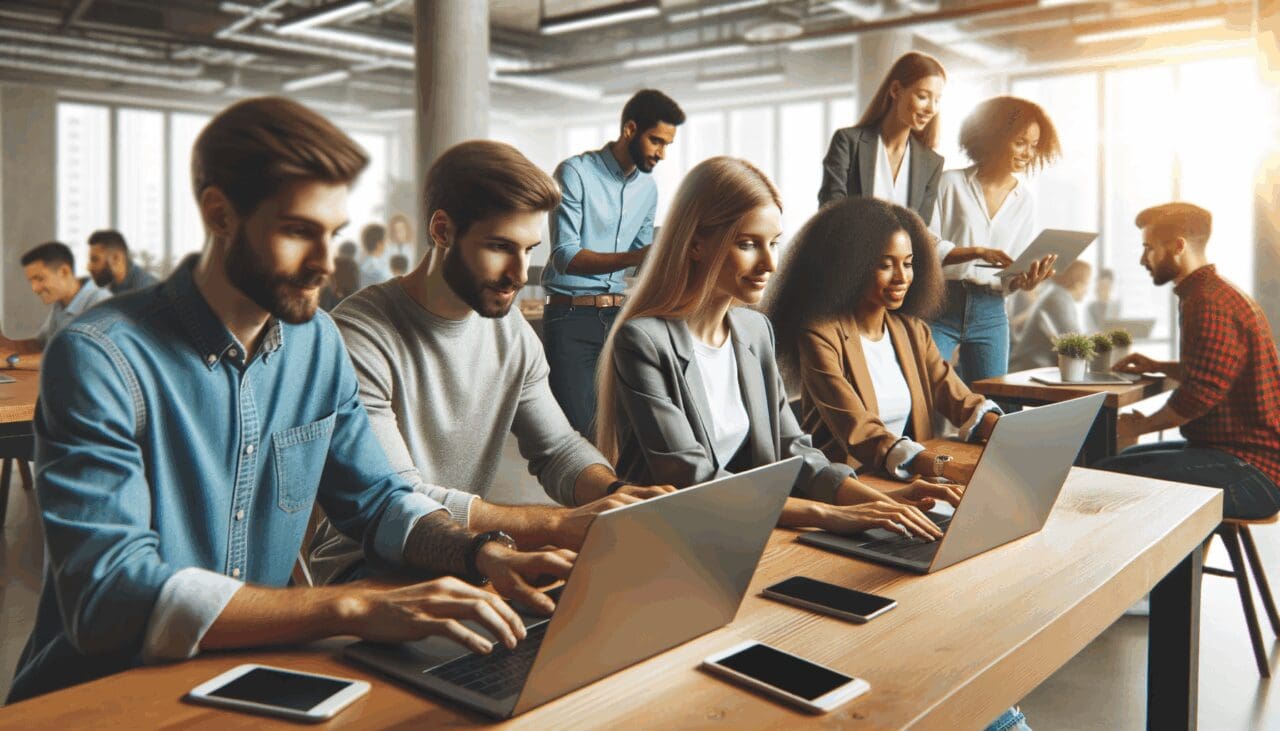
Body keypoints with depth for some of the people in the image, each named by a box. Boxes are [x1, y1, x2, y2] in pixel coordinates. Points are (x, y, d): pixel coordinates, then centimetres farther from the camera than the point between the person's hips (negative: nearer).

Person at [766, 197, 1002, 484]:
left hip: (907, 481, 7)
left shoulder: (913, 331, 11)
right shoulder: (820, 337, -13)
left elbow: (962, 401, 1)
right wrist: (945, 467, -35)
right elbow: (858, 433, -23)